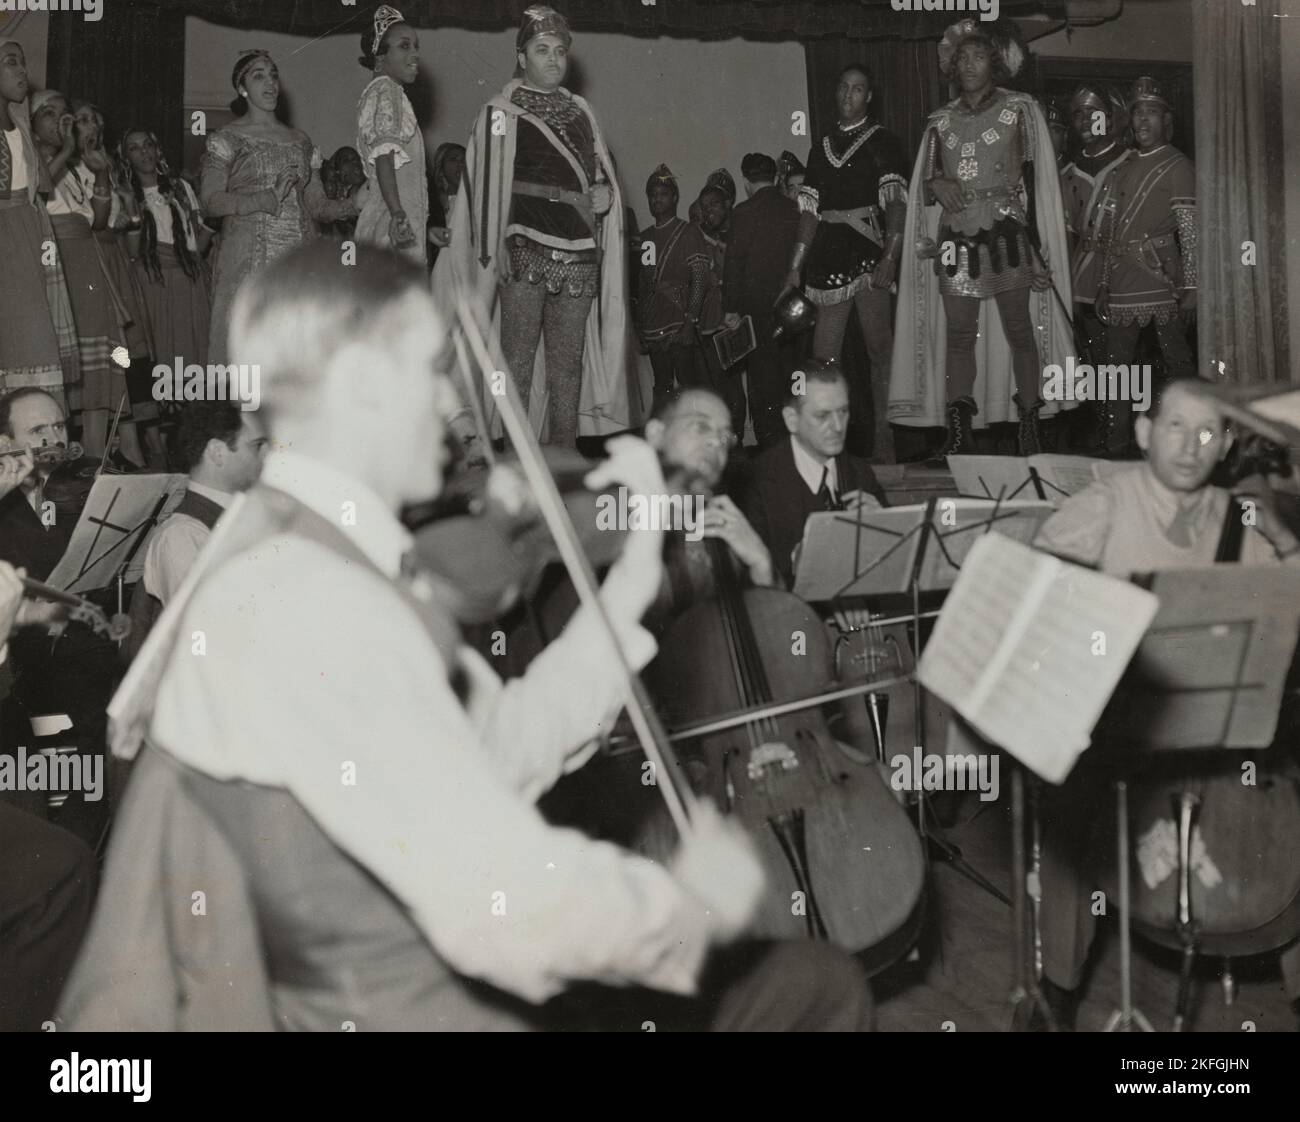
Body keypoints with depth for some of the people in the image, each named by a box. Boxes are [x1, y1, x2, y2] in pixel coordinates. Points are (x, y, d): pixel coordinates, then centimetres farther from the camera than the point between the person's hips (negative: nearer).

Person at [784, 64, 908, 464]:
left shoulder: (882, 141, 4)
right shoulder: (822, 148, 18)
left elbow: (895, 202, -5)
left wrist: (891, 255, -18)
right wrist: (796, 266, 11)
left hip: (868, 250, -4)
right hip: (828, 258, 5)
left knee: (878, 347, -8)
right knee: (824, 359, 2)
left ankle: (883, 441, -4)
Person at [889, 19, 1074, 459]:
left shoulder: (1020, 110, 6)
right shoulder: (941, 121, 15)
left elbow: (1035, 179, 2)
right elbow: (923, 183, 18)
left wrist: (1040, 249, -4)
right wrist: (937, 184, -7)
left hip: (1007, 235, -3)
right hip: (956, 239, 3)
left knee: (1020, 332, -4)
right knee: (958, 335, -1)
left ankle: (1030, 429, 0)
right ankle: (958, 435, -1)